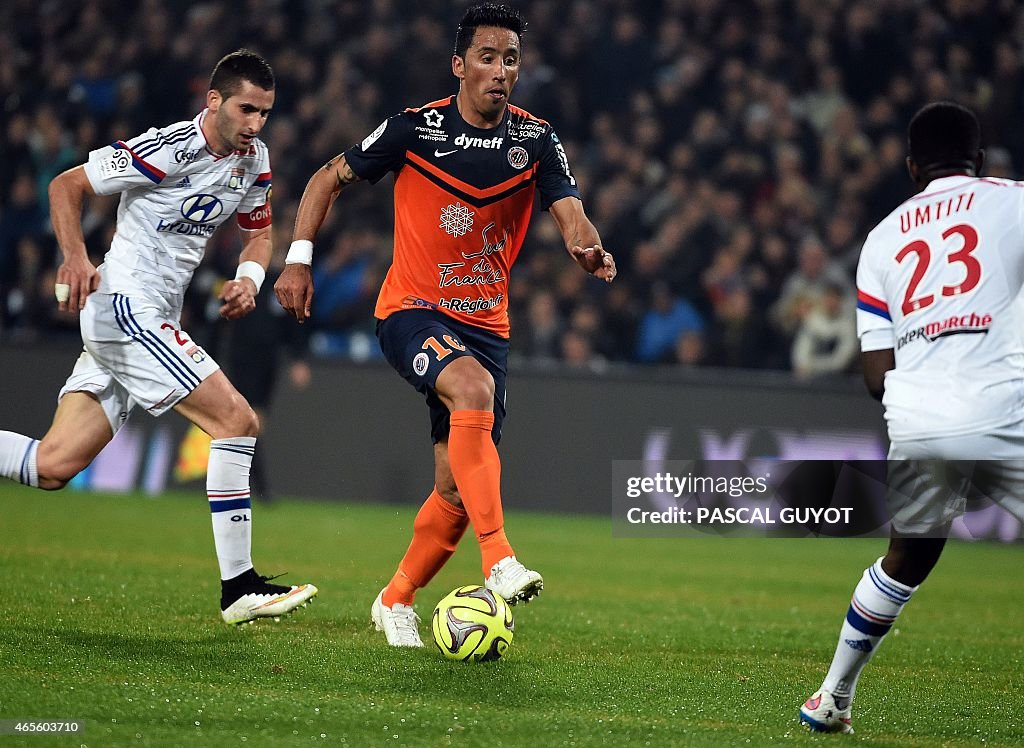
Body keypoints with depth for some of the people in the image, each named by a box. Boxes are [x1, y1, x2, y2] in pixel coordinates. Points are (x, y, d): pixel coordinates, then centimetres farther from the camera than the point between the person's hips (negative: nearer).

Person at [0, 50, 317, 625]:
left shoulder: (253, 158, 9)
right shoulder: (170, 149, -15)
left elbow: (259, 231, 25)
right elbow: (66, 185, -8)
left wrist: (249, 278, 4)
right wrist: (76, 257, -23)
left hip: (152, 322, 9)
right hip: (126, 307, -9)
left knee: (53, 467, 3)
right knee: (238, 420, -14)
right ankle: (238, 587, -10)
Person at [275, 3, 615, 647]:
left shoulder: (535, 139, -1)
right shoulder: (416, 128, -9)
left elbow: (571, 215, -12)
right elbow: (330, 178, 3)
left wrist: (589, 248, -35)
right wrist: (299, 259, -5)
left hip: (485, 324, 4)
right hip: (411, 311, -4)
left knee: (457, 487, 2)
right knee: (473, 389, -34)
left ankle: (396, 602, 25)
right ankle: (499, 564, -40)